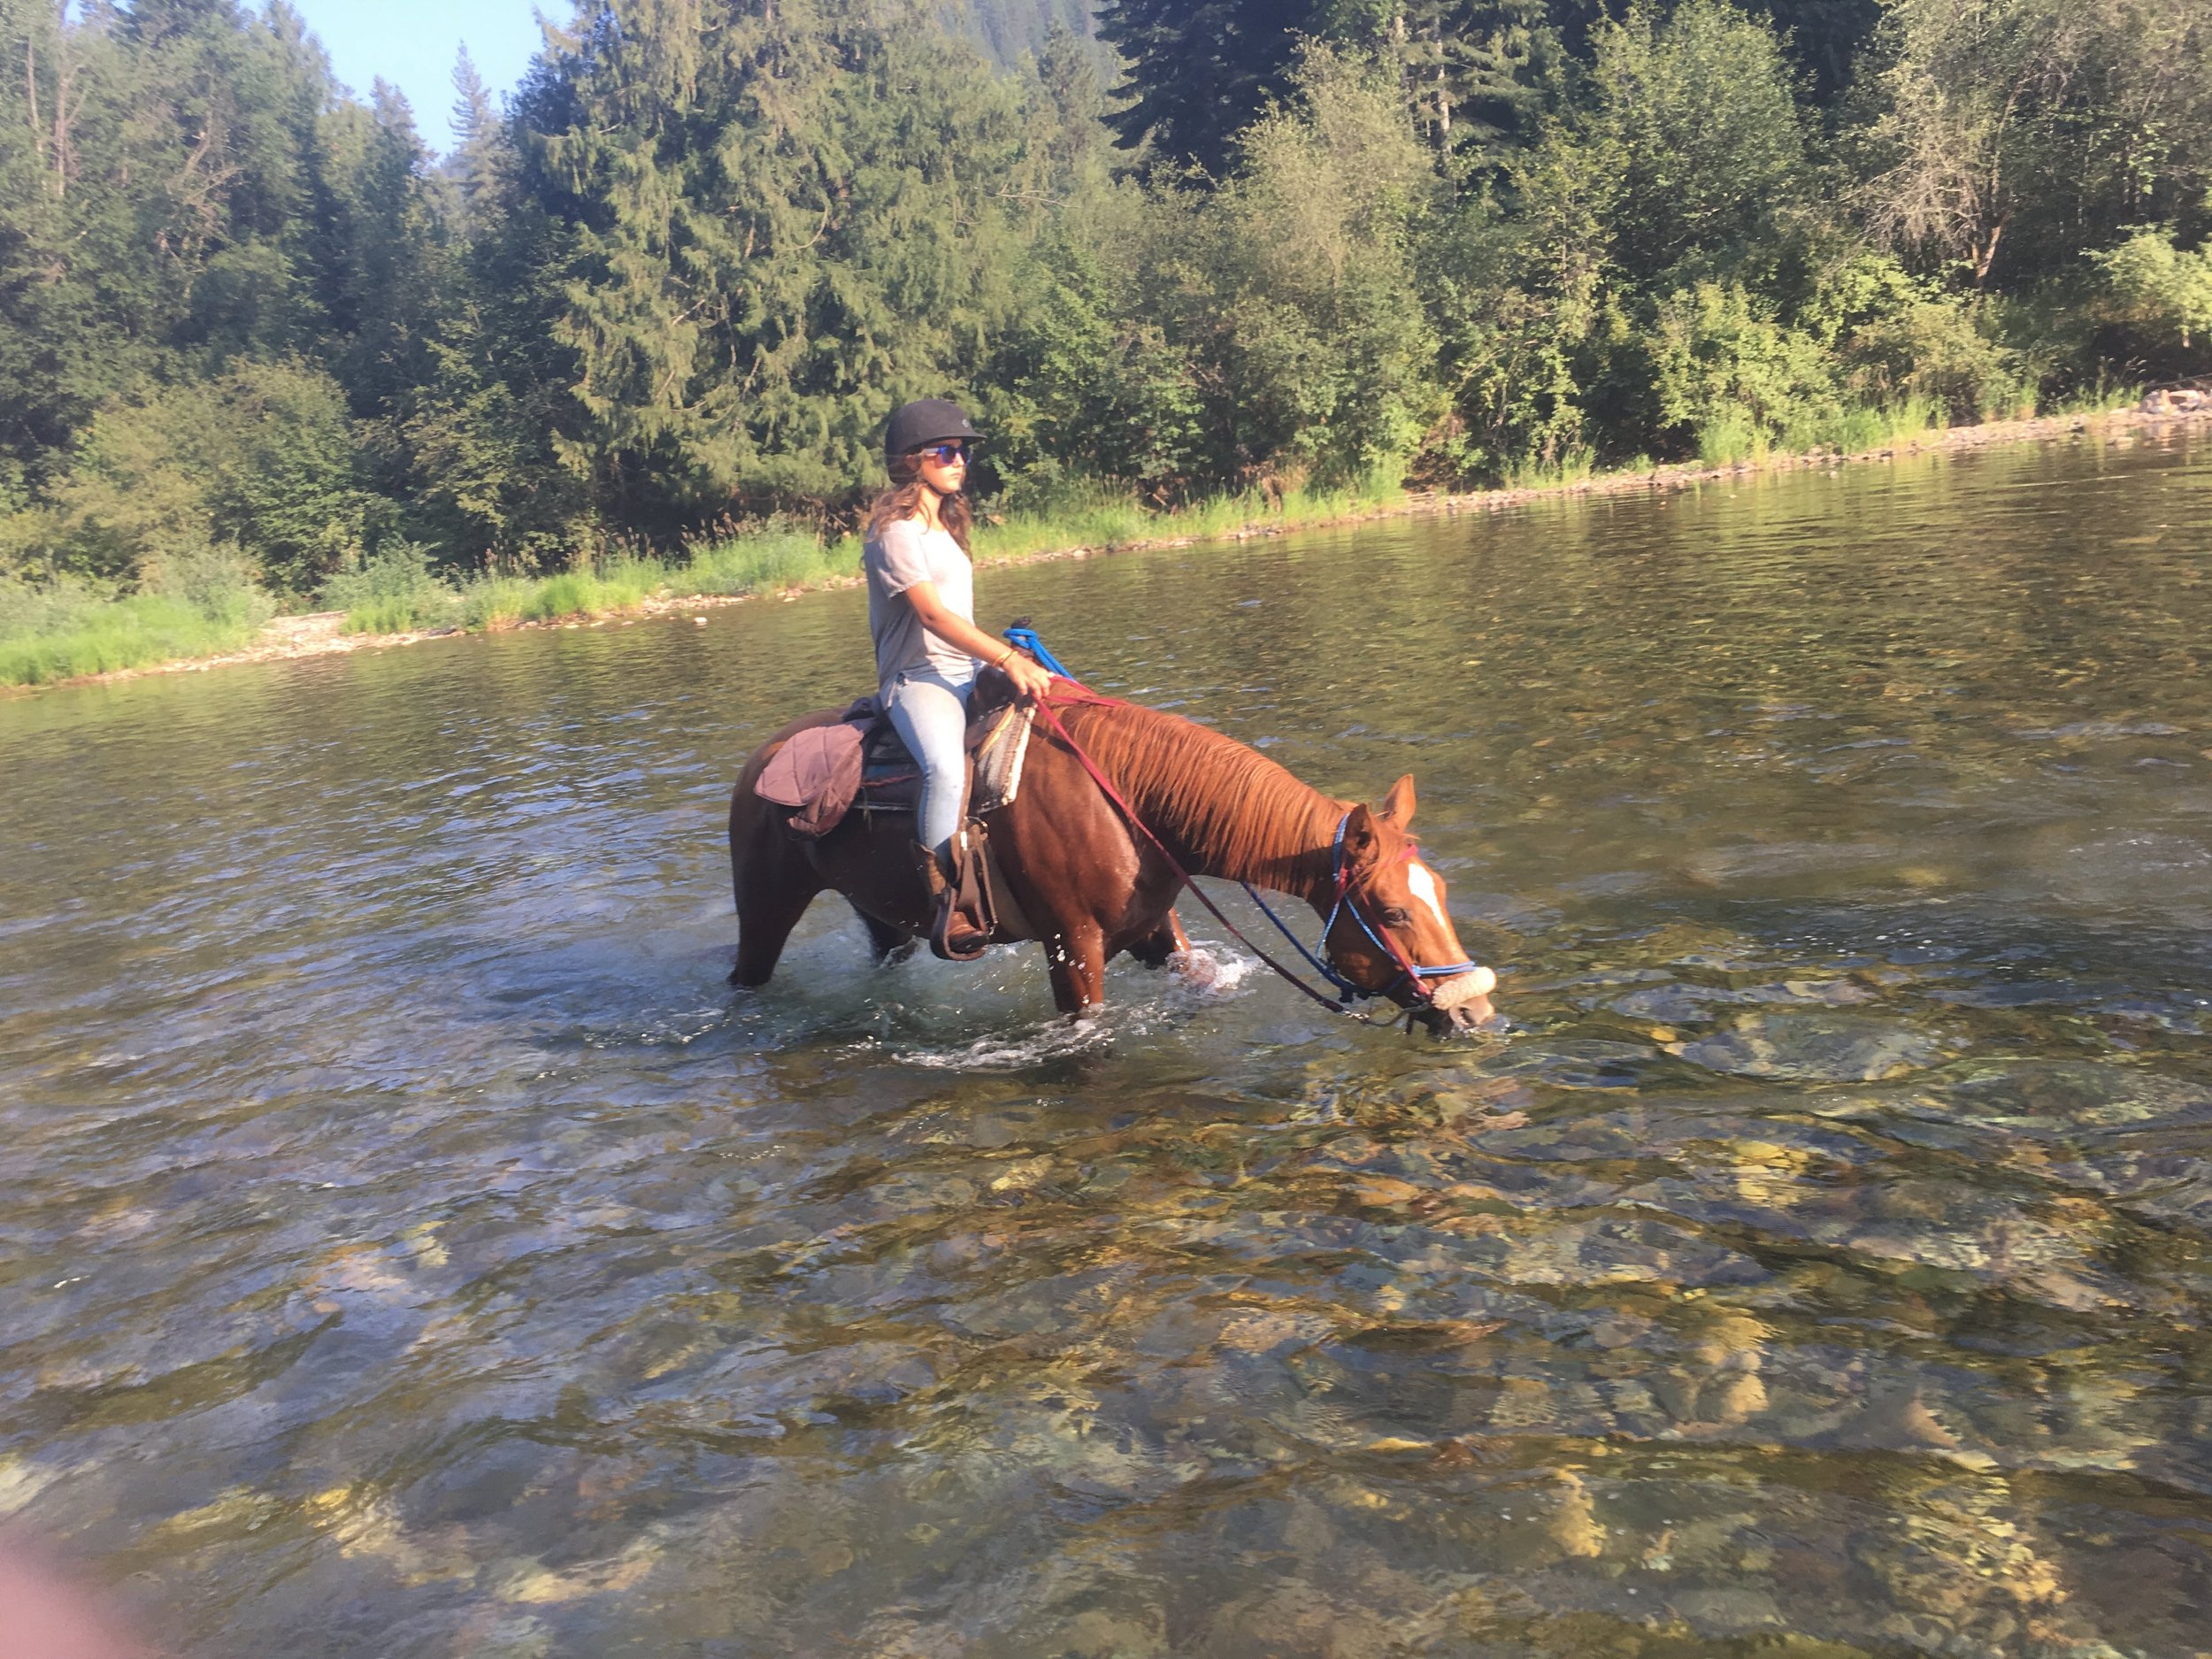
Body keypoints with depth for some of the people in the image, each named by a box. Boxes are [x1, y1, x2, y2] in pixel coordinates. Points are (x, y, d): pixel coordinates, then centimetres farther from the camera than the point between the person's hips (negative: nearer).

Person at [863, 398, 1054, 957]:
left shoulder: (946, 527, 21)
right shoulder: (894, 530, -8)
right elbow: (933, 614, -20)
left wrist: (1014, 658, 10)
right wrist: (1008, 659, -28)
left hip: (970, 673, 9)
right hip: (918, 678, -9)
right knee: (947, 769, -38)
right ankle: (946, 904, -32)